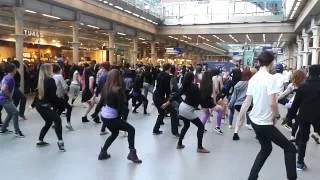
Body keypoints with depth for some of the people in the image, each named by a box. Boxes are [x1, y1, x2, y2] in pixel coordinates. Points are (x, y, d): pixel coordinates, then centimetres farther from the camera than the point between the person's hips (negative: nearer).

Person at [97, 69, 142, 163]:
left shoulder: (106, 88, 2)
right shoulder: (118, 90, -18)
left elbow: (102, 101, 12)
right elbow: (122, 105, -15)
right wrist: (124, 116, -1)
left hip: (104, 116, 8)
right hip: (112, 118, -8)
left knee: (115, 133, 29)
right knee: (131, 129, 5)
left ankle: (103, 152, 30)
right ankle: (132, 153, 0)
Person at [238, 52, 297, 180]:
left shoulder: (253, 78, 5)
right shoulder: (270, 78, -18)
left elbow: (247, 101, 10)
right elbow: (272, 103, -25)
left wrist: (241, 116, 19)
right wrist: (276, 115, -6)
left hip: (254, 120, 8)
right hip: (265, 123, -8)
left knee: (266, 149, 24)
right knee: (290, 148, 6)